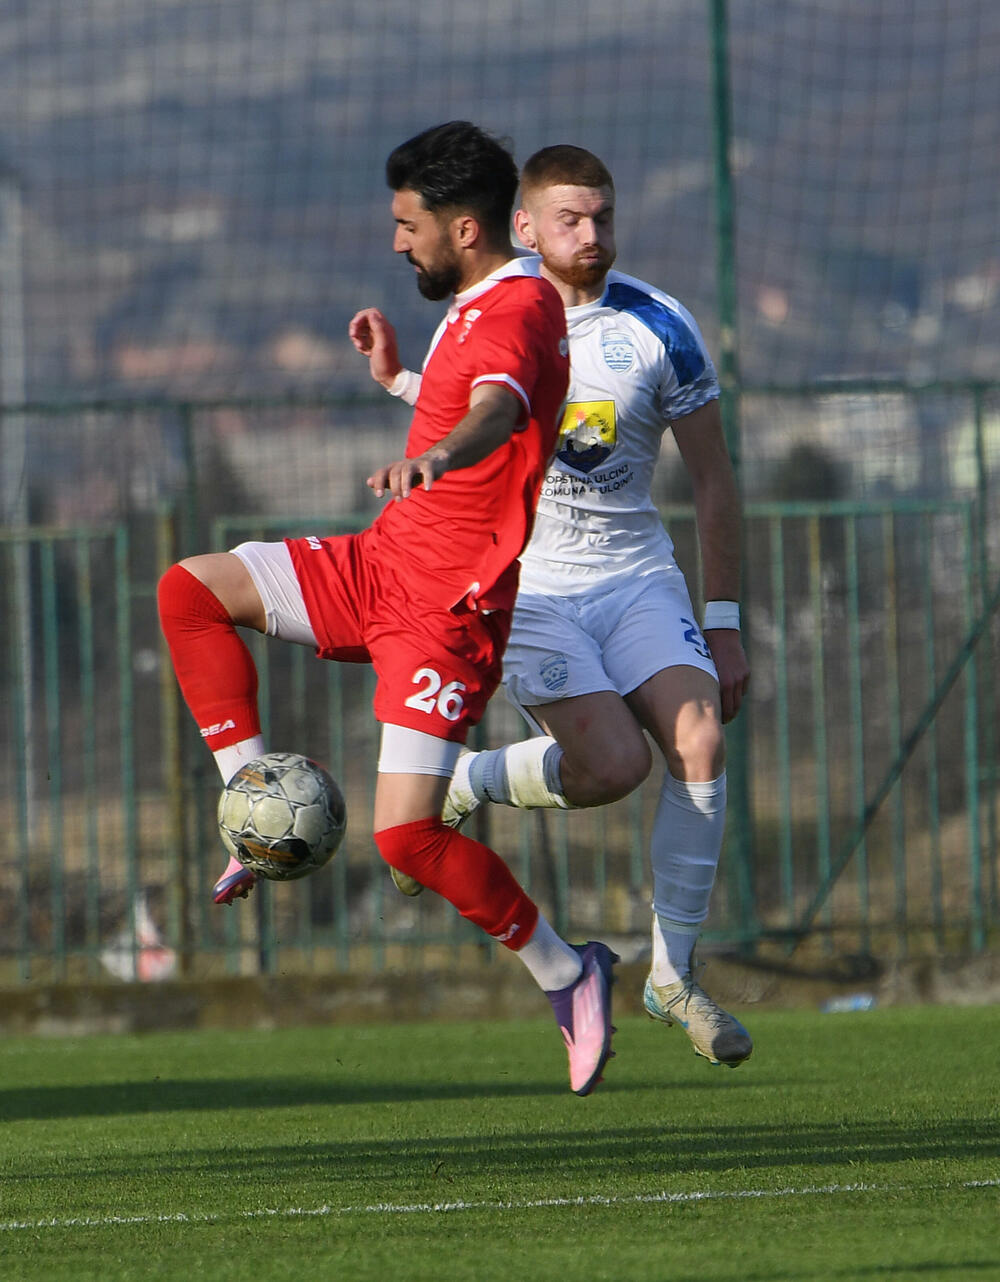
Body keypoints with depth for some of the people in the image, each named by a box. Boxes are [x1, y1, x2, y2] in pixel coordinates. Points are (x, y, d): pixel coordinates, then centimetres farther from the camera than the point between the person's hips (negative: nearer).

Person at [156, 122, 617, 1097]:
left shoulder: (515, 313, -19)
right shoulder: (475, 308, 13)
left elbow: (495, 413, -43)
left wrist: (430, 457, -62)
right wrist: (395, 372, 23)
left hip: (445, 605, -10)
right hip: (380, 563, 10)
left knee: (407, 834, -17)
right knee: (189, 591, 0)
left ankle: (566, 972, 2)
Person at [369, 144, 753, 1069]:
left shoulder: (659, 328, -1)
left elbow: (713, 480, 4)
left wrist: (723, 624, 1)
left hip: (636, 573, 2)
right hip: (525, 583, -2)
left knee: (699, 744, -20)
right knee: (611, 765, -23)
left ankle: (673, 975, -7)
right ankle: (462, 786, 7)